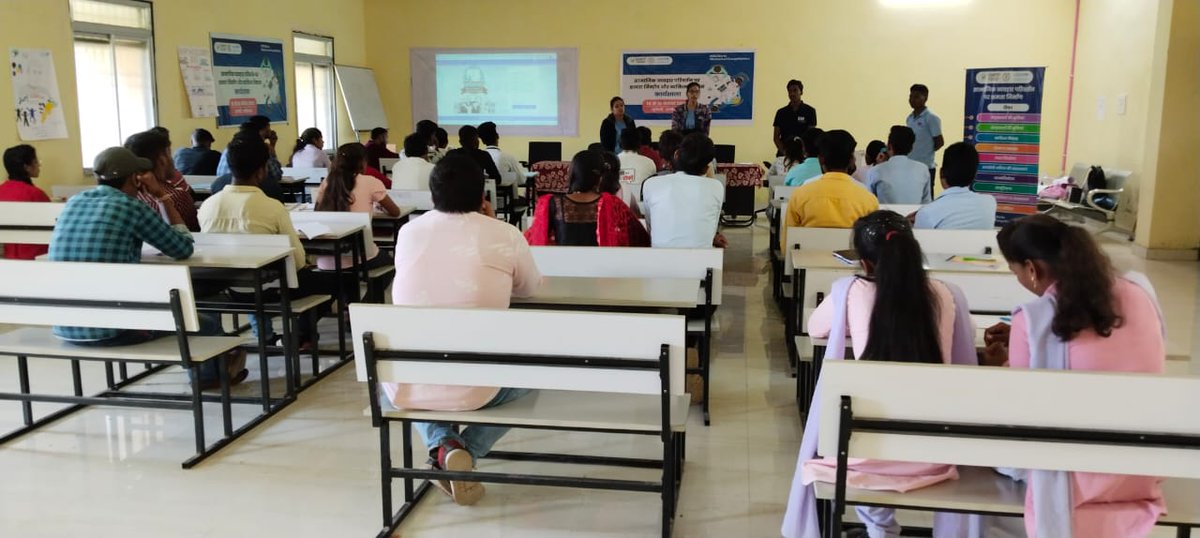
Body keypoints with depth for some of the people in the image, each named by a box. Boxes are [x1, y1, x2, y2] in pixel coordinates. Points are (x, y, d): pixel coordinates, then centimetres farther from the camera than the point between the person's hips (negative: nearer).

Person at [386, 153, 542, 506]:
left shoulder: (408, 232, 4)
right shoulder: (507, 236, -5)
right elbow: (530, 289, 15)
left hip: (405, 387, 3)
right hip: (474, 388, -2)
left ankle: (442, 443, 12)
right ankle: (466, 452, 9)